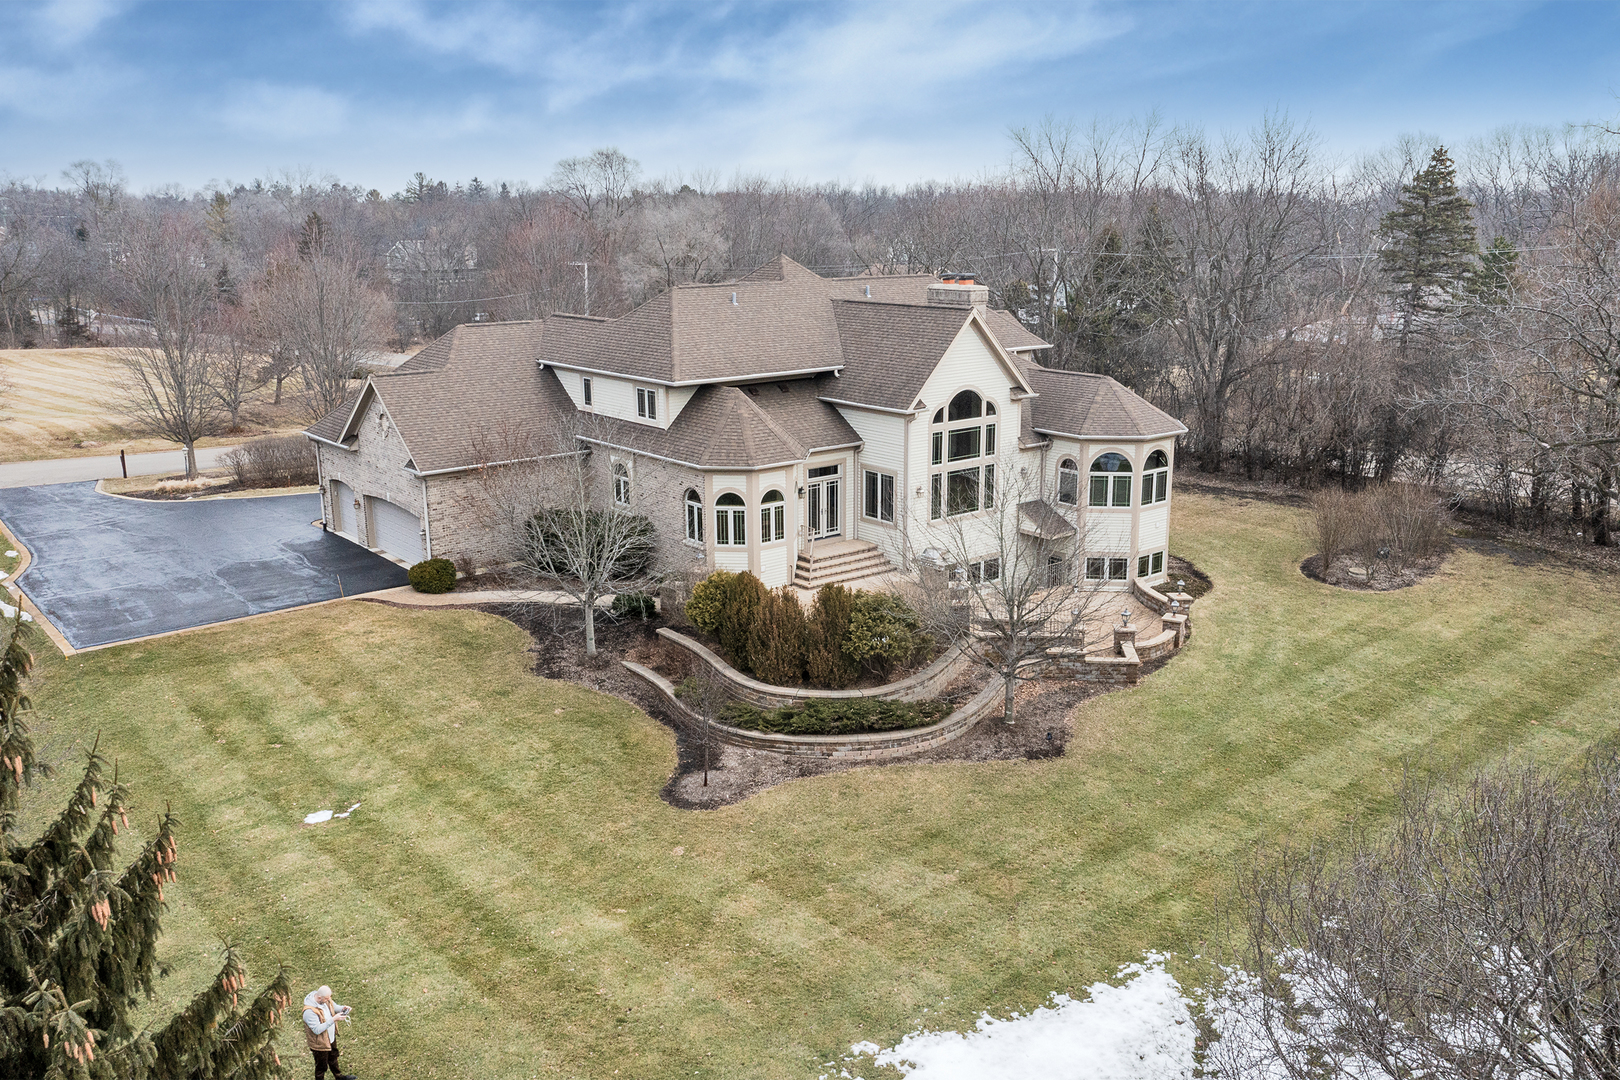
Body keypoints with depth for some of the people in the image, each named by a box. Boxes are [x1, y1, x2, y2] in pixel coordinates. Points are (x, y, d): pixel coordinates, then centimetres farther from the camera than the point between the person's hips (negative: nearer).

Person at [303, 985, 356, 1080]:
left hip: (331, 1038, 8)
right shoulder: (309, 1011, -38)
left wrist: (342, 1008, -17)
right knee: (322, 1066, 16)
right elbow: (317, 1030, -36)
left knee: (333, 1058, 32)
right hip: (320, 1043, -8)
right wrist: (333, 1019, -40)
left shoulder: (326, 999, -14)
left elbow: (334, 1006, 5)